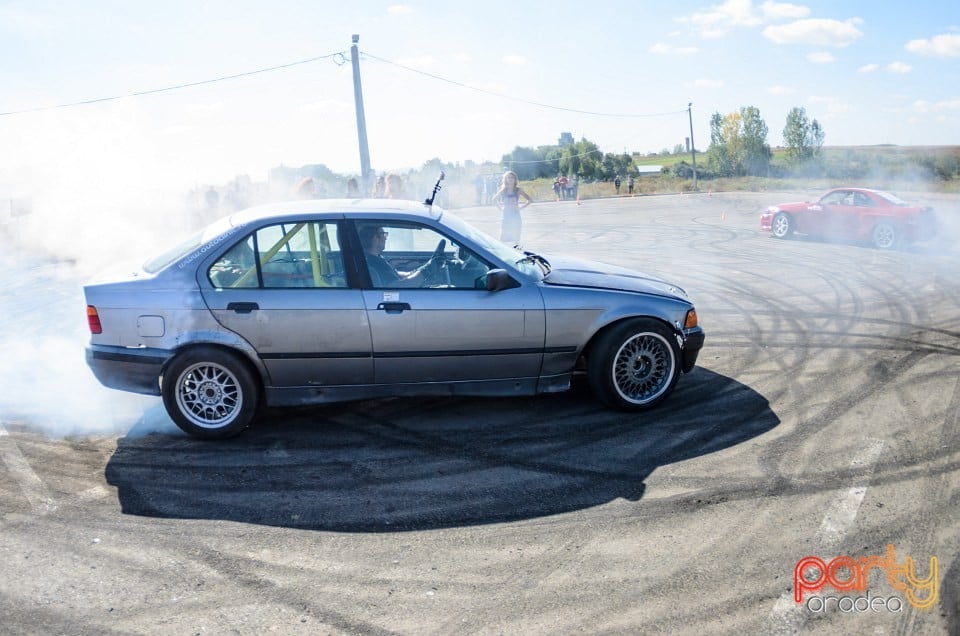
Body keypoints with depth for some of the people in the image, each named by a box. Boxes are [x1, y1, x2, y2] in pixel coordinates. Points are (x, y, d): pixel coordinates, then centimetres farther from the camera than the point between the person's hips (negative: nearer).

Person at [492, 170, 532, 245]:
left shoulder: (518, 190, -2)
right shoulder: (503, 190, 1)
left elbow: (529, 200, 3)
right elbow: (495, 199, 14)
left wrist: (521, 207, -2)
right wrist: (500, 208, 5)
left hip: (516, 217, 0)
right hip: (506, 217, 0)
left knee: (516, 239, 3)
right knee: (503, 239, -3)